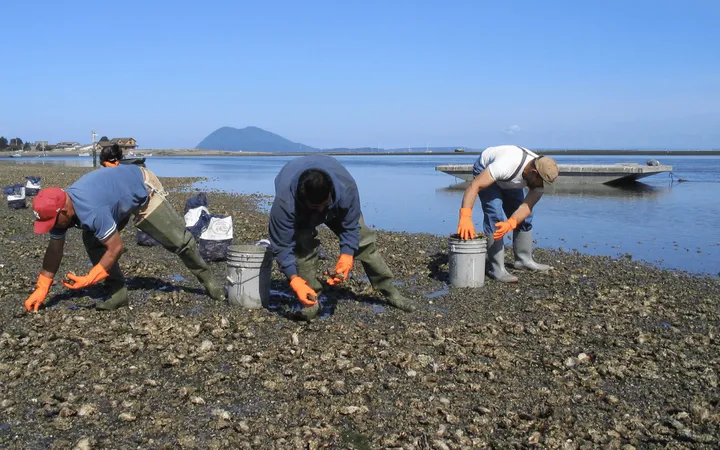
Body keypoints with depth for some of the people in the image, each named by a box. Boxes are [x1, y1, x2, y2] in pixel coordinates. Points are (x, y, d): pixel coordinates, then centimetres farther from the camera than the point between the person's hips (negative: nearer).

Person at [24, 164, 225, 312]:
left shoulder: (91, 211, -41)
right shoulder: (59, 208, -16)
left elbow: (116, 248, -32)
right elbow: (54, 250, -4)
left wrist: (88, 279, -26)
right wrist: (41, 290, -4)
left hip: (143, 190, -8)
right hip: (118, 193, 8)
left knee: (178, 240, -1)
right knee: (92, 241, -8)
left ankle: (207, 278, 20)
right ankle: (118, 293, -2)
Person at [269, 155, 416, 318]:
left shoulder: (346, 188, -41)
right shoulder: (285, 201, -45)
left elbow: (350, 227, -26)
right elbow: (282, 245, -38)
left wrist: (346, 256, -39)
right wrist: (294, 279, -47)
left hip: (337, 207, 2)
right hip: (300, 212, -2)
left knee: (363, 240, -3)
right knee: (304, 244, -28)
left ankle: (390, 291, 12)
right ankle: (310, 299, -10)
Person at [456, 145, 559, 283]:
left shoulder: (541, 175, -25)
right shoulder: (506, 165, -44)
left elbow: (527, 206, -31)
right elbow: (474, 186, -48)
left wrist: (509, 224, -51)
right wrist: (465, 217, -59)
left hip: (507, 182, 6)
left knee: (524, 216, 3)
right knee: (495, 216, -21)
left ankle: (524, 260, 20)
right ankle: (496, 268, -16)